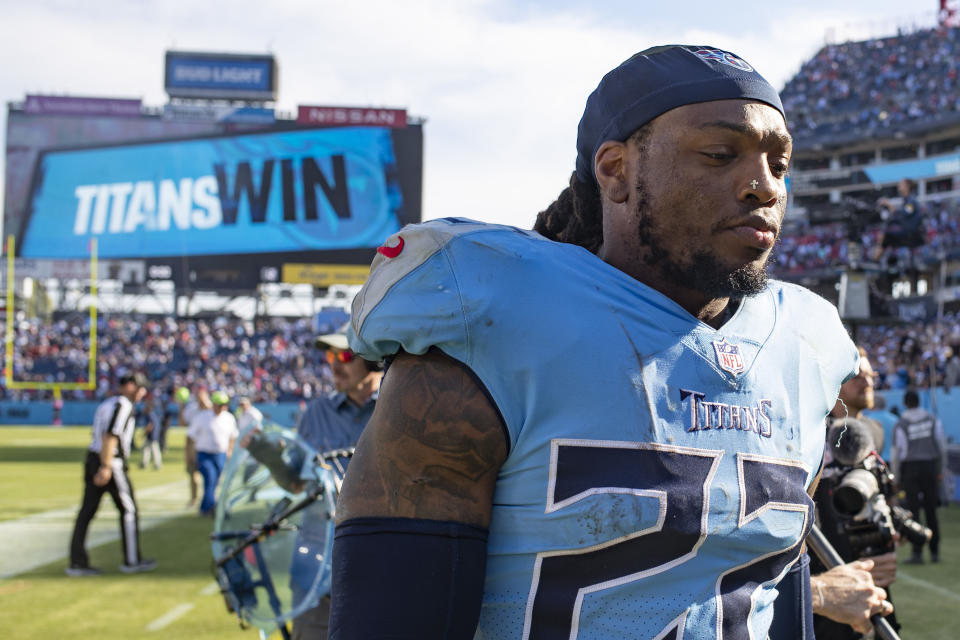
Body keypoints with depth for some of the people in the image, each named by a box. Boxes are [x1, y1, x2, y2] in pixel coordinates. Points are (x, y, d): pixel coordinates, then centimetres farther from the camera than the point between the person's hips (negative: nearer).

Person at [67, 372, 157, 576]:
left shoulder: (106, 404, 19)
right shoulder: (123, 405, -10)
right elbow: (111, 435, -20)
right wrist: (106, 467, -24)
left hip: (92, 459, 9)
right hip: (112, 462, -9)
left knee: (87, 511, 5)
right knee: (128, 510, 4)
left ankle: (77, 563, 4)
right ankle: (132, 561, 11)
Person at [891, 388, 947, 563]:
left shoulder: (900, 425, -4)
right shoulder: (933, 420, 4)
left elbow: (895, 453, -3)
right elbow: (942, 445, 8)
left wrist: (896, 477, 6)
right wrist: (941, 469, 17)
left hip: (910, 469, -3)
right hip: (931, 466, 3)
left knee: (913, 511, 0)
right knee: (931, 511, 9)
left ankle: (917, 553, -3)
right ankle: (934, 552, 11)